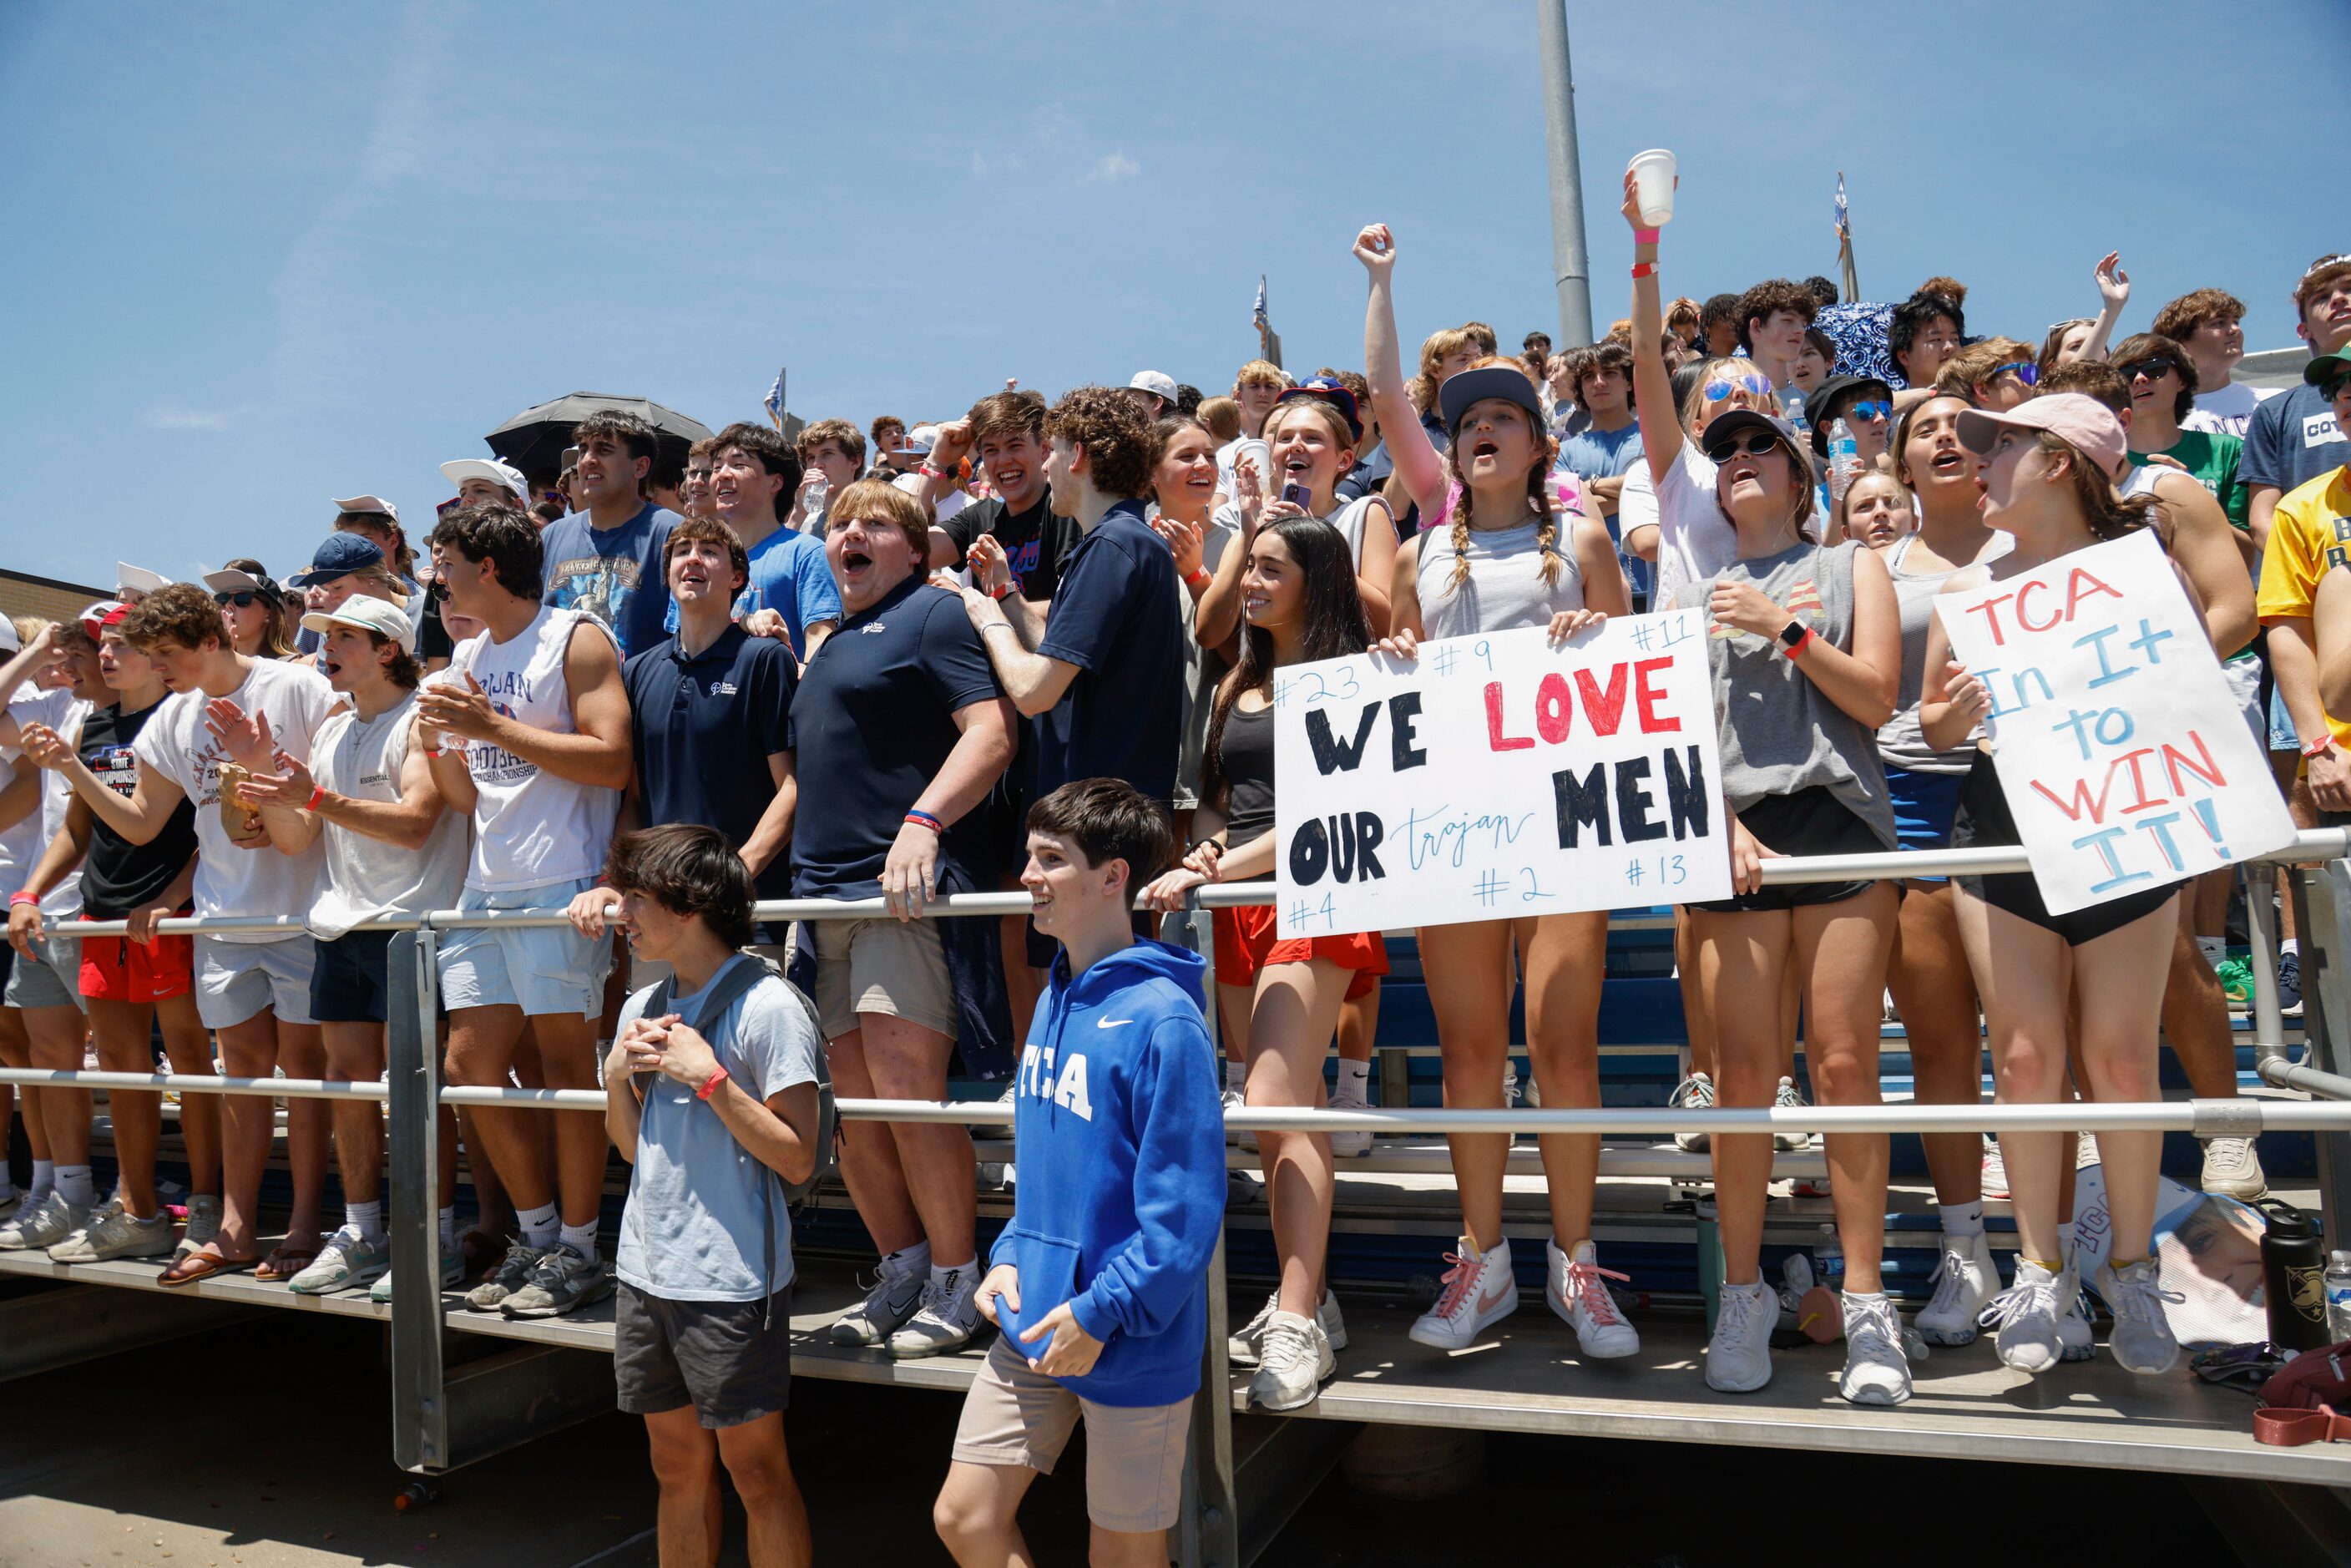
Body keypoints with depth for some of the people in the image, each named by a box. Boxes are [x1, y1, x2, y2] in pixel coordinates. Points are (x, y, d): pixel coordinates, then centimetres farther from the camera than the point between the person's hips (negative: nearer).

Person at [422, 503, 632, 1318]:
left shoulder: (576, 638, -4)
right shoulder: (464, 658, 19)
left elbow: (611, 759, -16)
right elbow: (466, 798, 19)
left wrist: (493, 726, -15)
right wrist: (437, 741, 0)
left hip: (561, 880, -8)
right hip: (486, 885, 8)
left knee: (566, 1060, -3)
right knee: (470, 1060, 7)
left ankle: (578, 1250, 9)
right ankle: (537, 1235, 21)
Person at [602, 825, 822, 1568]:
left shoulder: (766, 1006, -14)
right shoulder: (642, 1008, 9)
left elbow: (797, 1158, -16)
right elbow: (632, 1149, 16)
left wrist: (708, 1076, -20)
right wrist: (617, 1076, -1)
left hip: (731, 1282, -7)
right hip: (645, 1273, 7)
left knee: (754, 1468, 4)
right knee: (678, 1466, 18)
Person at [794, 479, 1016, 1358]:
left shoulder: (933, 612, 2)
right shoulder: (826, 646, 26)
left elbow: (992, 732, -11)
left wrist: (922, 822, -24)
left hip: (905, 890, -8)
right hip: (821, 891, 8)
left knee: (905, 1086, -12)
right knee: (851, 1099, 7)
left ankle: (957, 1283, 2)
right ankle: (902, 1272, 19)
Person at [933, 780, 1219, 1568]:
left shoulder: (1160, 1016, -20)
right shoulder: (1054, 1001, 7)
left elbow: (1185, 1201, -20)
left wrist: (1101, 1312, -19)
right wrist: (1009, 1258, 5)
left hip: (1132, 1347, -7)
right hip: (1033, 1324, 7)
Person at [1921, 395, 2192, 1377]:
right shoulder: (1969, 589, 6)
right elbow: (1934, 727, 11)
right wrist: (1959, 709, -10)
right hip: (2002, 838, 1)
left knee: (2122, 1056, 2)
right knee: (2025, 1055, 0)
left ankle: (2132, 1268, 21)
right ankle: (2039, 1268, 16)